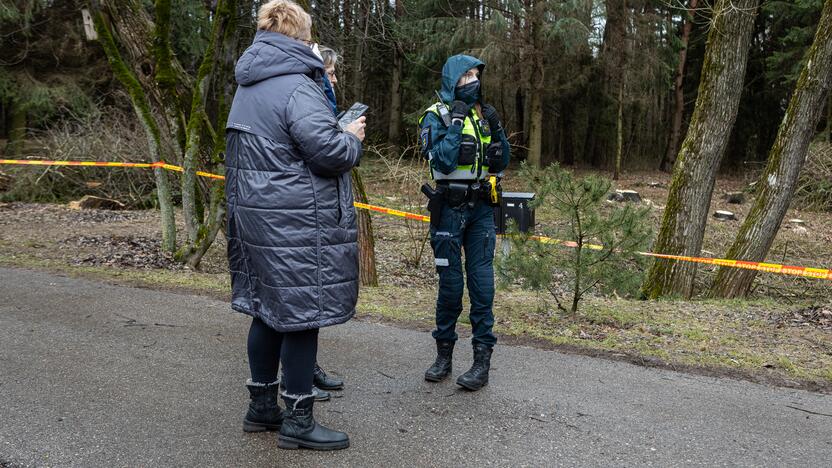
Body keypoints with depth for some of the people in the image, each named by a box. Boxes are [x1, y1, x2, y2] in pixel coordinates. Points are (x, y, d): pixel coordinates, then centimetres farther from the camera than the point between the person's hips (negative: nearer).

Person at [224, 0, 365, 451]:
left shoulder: (248, 87, 16)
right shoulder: (295, 85, -15)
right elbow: (328, 151, -22)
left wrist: (339, 134, 16)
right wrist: (352, 138, -1)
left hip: (256, 214, 10)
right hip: (297, 223, -9)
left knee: (268, 311, 16)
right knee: (301, 315, 0)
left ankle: (262, 406, 29)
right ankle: (298, 421, 10)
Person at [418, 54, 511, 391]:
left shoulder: (482, 114, 12)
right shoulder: (436, 116, -3)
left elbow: (501, 163, 10)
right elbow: (443, 161, -17)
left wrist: (496, 128, -2)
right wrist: (456, 122, -16)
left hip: (481, 209, 4)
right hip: (449, 208, -3)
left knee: (482, 282, -1)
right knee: (450, 284, 3)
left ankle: (482, 361, 5)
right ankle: (444, 354, 19)